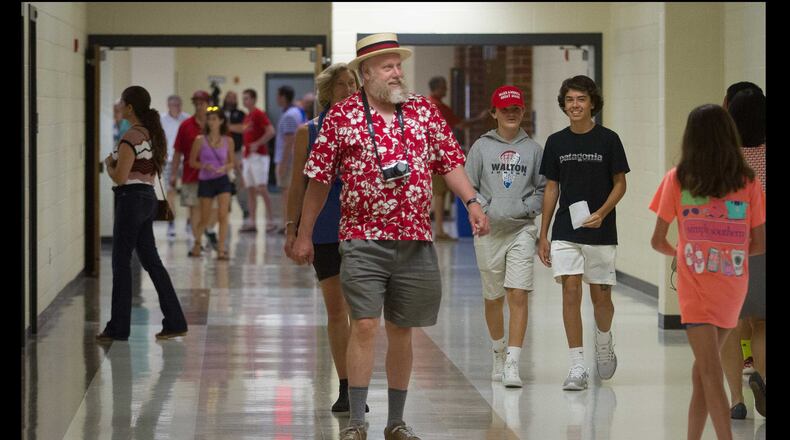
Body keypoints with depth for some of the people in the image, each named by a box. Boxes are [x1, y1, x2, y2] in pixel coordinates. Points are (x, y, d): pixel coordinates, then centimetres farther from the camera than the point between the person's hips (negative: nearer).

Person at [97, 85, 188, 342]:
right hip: (149, 198, 9)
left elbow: (119, 177, -21)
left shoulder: (130, 138, -17)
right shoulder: (153, 134, 11)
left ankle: (118, 328, 5)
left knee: (121, 263, 0)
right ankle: (175, 322, 10)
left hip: (131, 199, -9)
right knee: (150, 260, 12)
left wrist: (108, 164, -1)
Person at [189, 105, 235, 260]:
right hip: (205, 182, -1)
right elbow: (192, 161, 3)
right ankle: (197, 243, 31)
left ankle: (221, 249, -8)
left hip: (222, 180, 1)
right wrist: (204, 166, -15)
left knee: (223, 215, -11)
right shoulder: (200, 140, -3)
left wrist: (225, 167, -11)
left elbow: (232, 162, 11)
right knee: (204, 218, 7)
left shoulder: (228, 141, 1)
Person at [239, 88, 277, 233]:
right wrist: (243, 157, 20)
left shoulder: (259, 114, -8)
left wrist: (257, 144, -20)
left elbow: (271, 131, -19)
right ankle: (251, 222, 7)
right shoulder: (247, 117, 18)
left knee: (261, 188, -12)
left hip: (258, 156, -9)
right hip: (248, 157, 9)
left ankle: (271, 221, -8)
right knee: (250, 190, 6)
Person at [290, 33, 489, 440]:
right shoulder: (341, 115, -1)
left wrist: (471, 202, -8)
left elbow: (450, 162, 9)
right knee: (364, 326, -10)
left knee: (401, 330, 10)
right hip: (363, 239, -3)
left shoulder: (424, 110, 8)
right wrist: (304, 234, 5)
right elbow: (319, 178, 3)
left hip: (415, 241, 3)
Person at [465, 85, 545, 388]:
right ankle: (499, 351, 36)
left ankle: (512, 364, -15)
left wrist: (524, 208, -8)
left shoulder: (533, 149, 5)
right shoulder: (481, 147, 3)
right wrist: (488, 209, -10)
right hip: (488, 230, 1)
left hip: (521, 230, -1)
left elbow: (543, 189, 7)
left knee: (518, 296, -12)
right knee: (493, 297, 13)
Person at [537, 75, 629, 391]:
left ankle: (603, 342, 37)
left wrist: (601, 213, -17)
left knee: (600, 297, 6)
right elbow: (551, 189, 10)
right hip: (565, 232, 2)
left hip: (600, 231, -1)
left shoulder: (608, 139, -3)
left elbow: (620, 184, 0)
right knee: (571, 294, -7)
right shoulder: (556, 142, 5)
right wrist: (542, 235, 8)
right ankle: (577, 367, -4)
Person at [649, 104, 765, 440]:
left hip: (696, 287, -3)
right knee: (703, 366, 16)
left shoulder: (677, 179, -5)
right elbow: (759, 244, 2)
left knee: (710, 372, -5)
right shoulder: (748, 182, -1)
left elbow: (658, 241, -1)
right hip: (734, 287, 3)